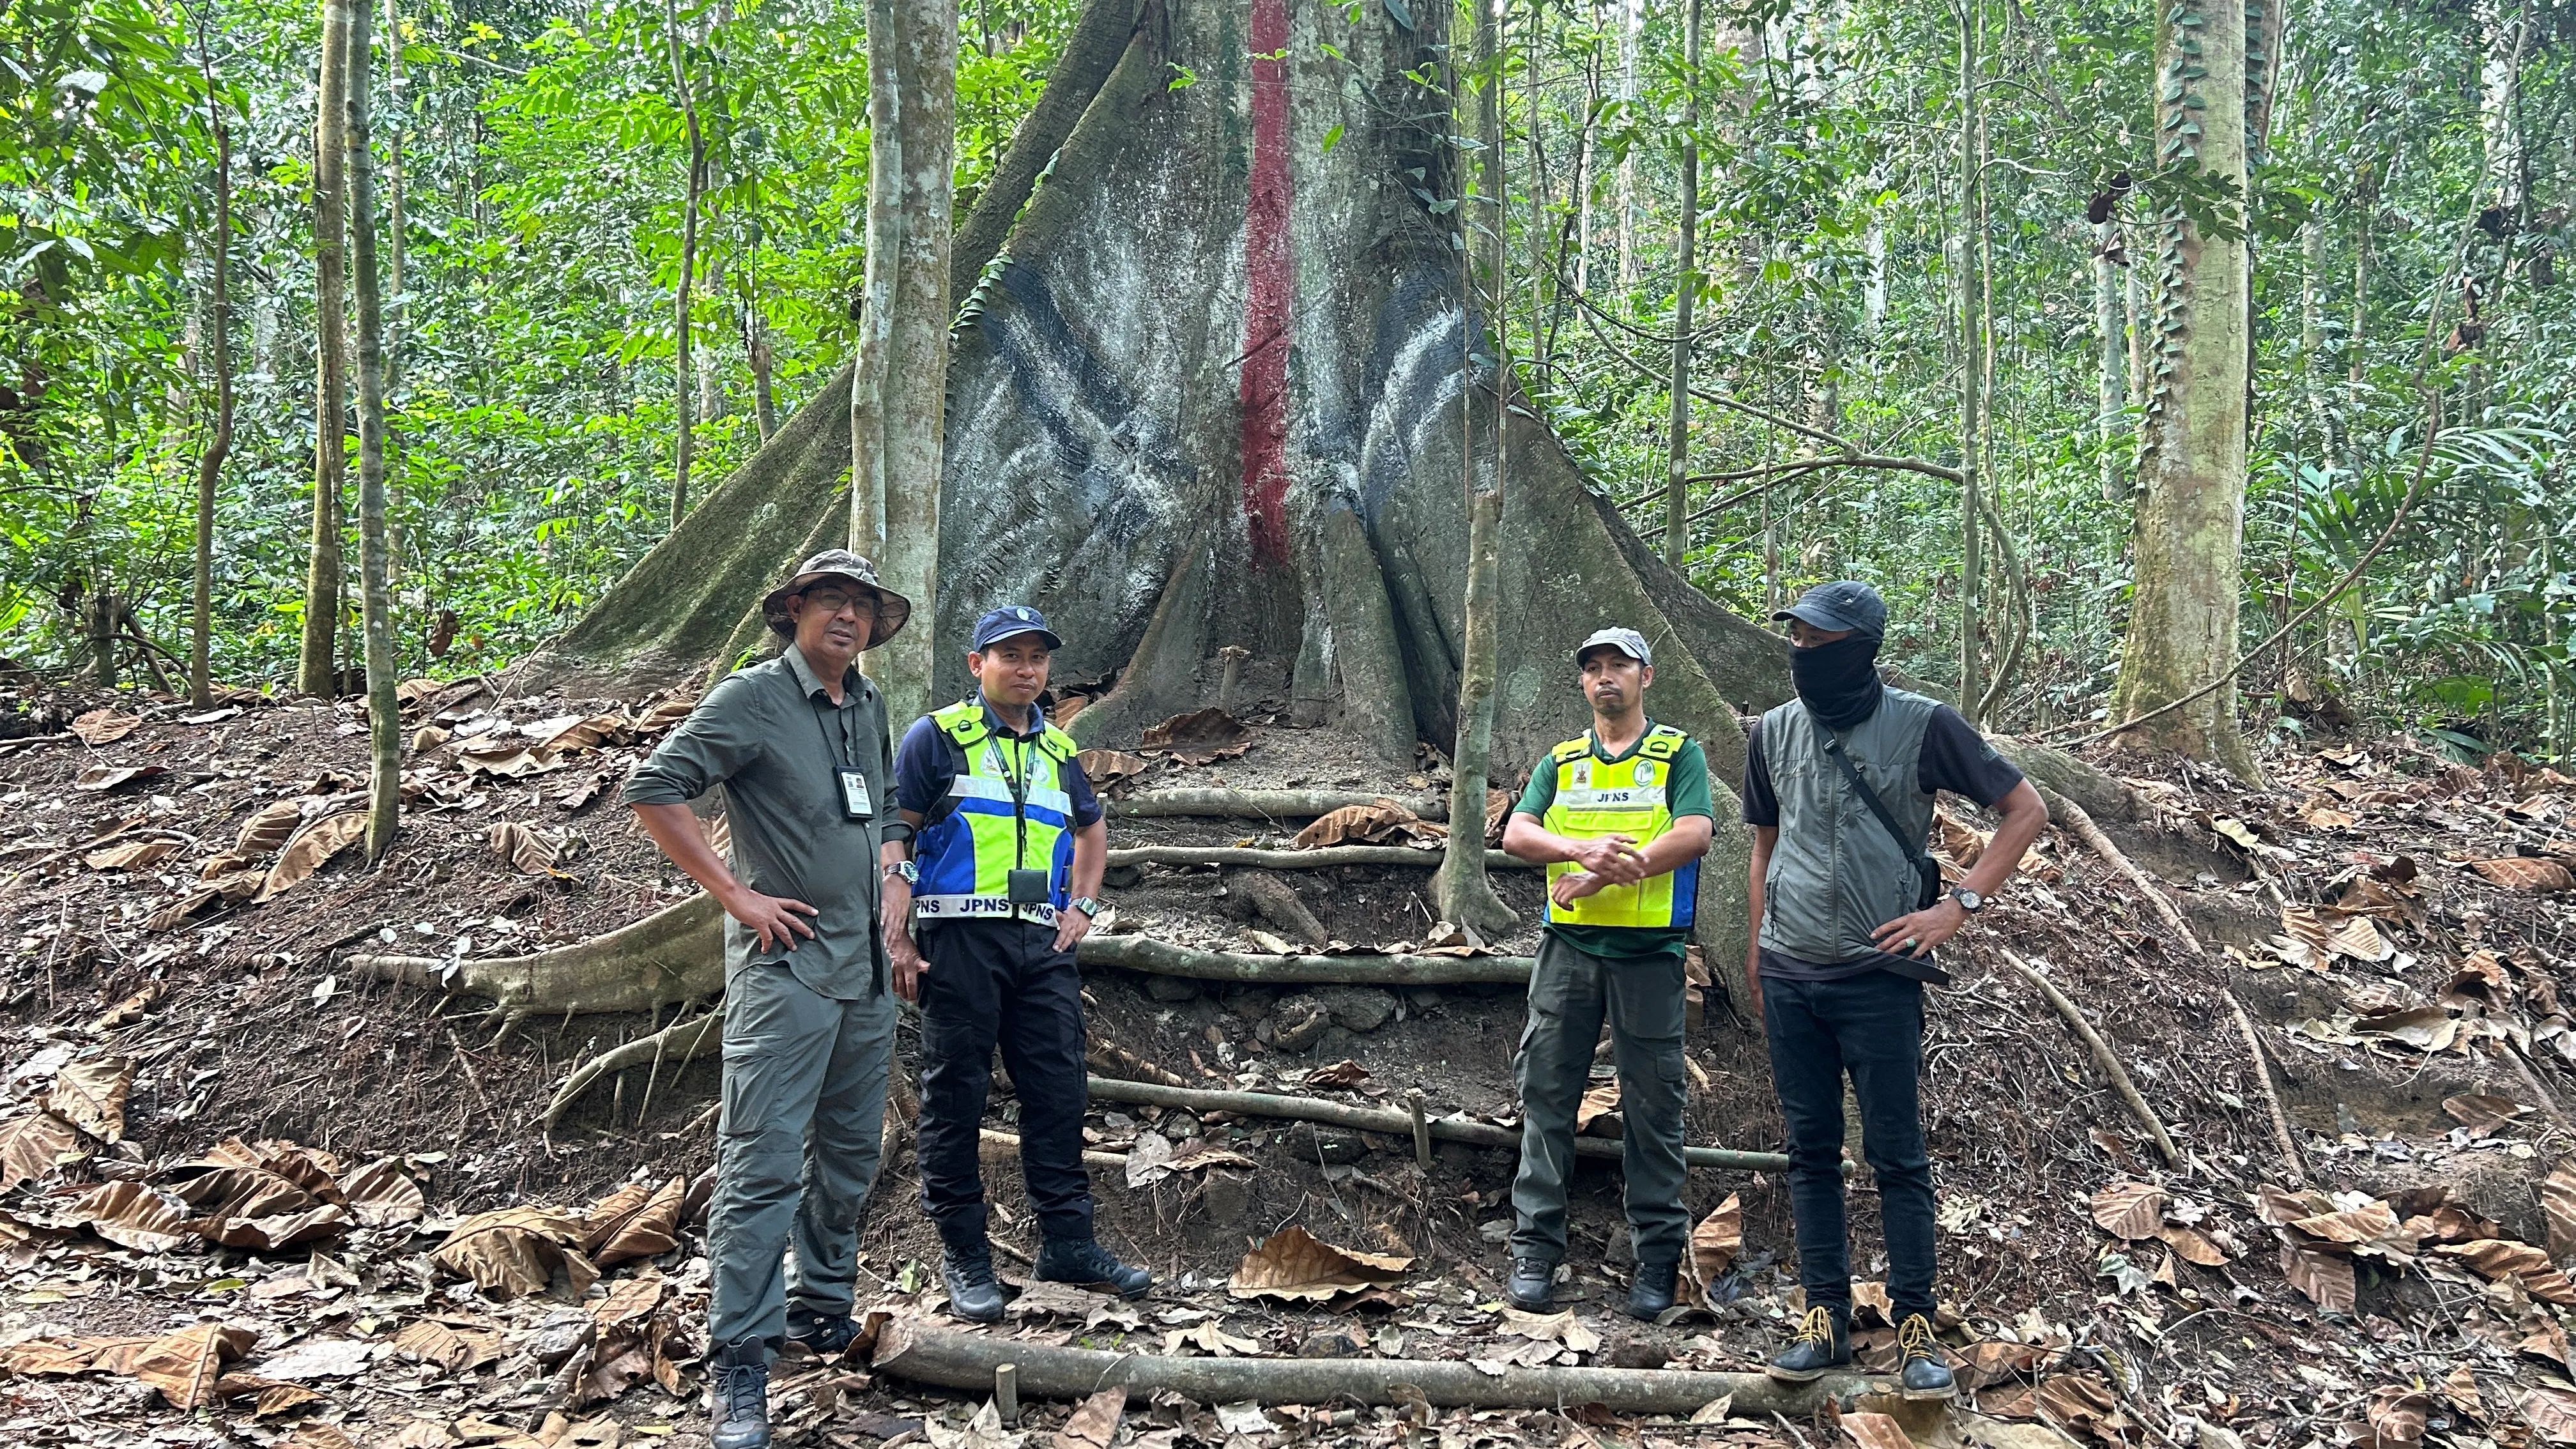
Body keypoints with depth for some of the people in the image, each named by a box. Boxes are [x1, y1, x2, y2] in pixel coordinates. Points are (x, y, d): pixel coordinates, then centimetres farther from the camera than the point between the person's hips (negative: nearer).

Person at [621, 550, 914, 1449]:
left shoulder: (868, 706, 13)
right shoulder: (753, 698, -8)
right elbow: (653, 792, -14)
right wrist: (737, 896, -15)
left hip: (866, 968, 7)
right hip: (787, 963, -7)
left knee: (850, 1152, 16)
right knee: (764, 1165, -8)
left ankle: (821, 1309, 32)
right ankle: (741, 1364, -4)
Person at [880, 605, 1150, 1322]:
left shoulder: (1058, 750, 18)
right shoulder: (937, 737, 2)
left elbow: (1092, 829, 34)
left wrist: (1081, 906, 18)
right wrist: (896, 939, -11)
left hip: (1043, 945, 5)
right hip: (961, 939, -5)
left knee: (1059, 1093, 4)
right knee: (955, 1097, 0)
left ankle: (1068, 1242, 12)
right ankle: (964, 1255, 8)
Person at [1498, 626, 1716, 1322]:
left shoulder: (1679, 755, 7)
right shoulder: (1560, 763, 17)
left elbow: (1694, 835, -10)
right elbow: (1518, 833, 2)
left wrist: (1604, 873, -16)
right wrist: (1585, 848, -18)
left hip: (1649, 952, -3)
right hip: (1567, 949, 3)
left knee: (1653, 1108, 1)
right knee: (1546, 1097, 1)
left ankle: (1657, 1258, 9)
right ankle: (1536, 1251, 7)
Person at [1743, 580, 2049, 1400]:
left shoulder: (1922, 726, -6)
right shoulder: (1773, 733, 7)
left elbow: (2025, 809, -1)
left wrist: (1959, 906, -9)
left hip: (1878, 974, -4)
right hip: (1789, 977, 4)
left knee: (1896, 1155, 1)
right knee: (1811, 1151, 8)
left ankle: (1915, 1328, 10)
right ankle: (1826, 1319, 16)